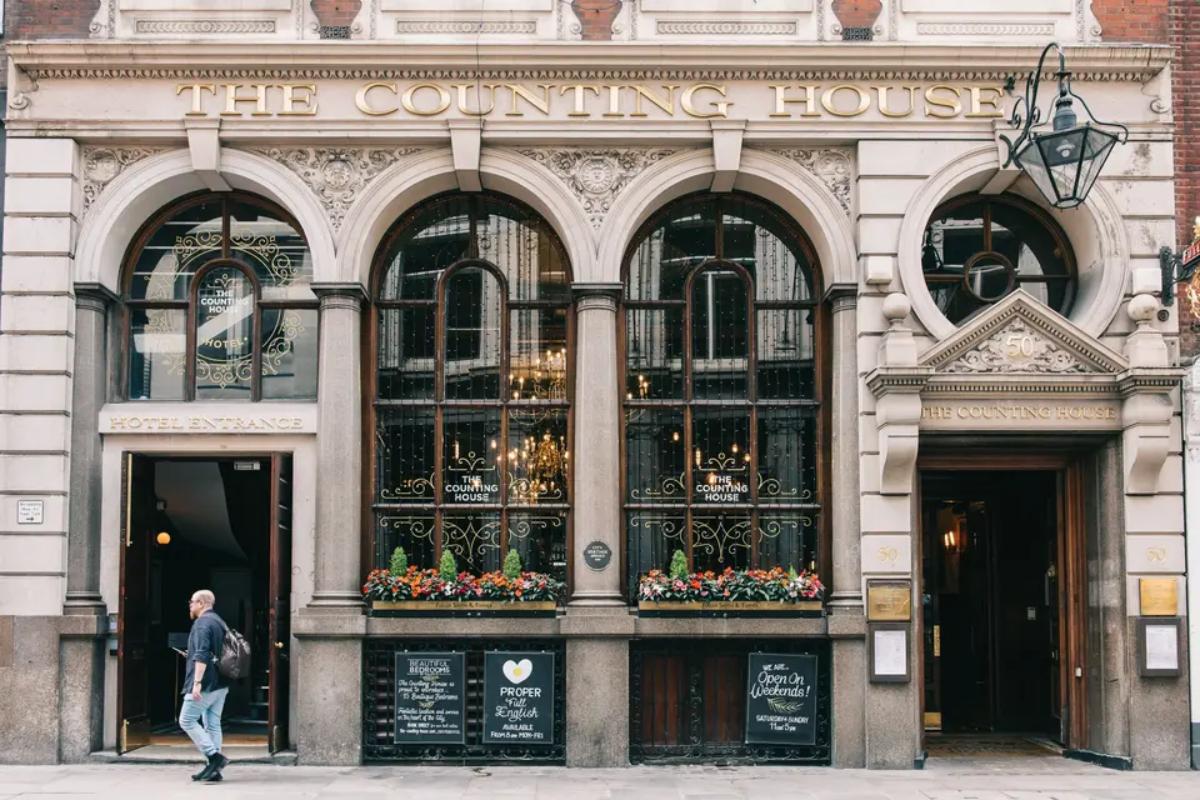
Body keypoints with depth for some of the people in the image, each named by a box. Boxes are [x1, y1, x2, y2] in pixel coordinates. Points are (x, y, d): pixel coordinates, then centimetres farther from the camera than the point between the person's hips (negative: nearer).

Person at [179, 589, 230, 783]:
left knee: (187, 720, -3)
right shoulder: (219, 622, 18)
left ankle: (214, 757, -11)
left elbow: (202, 656, -23)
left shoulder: (202, 623, -12)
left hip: (206, 684, -9)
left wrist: (197, 682, -26)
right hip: (220, 685, 9)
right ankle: (214, 768, 7)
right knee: (212, 724, 9)